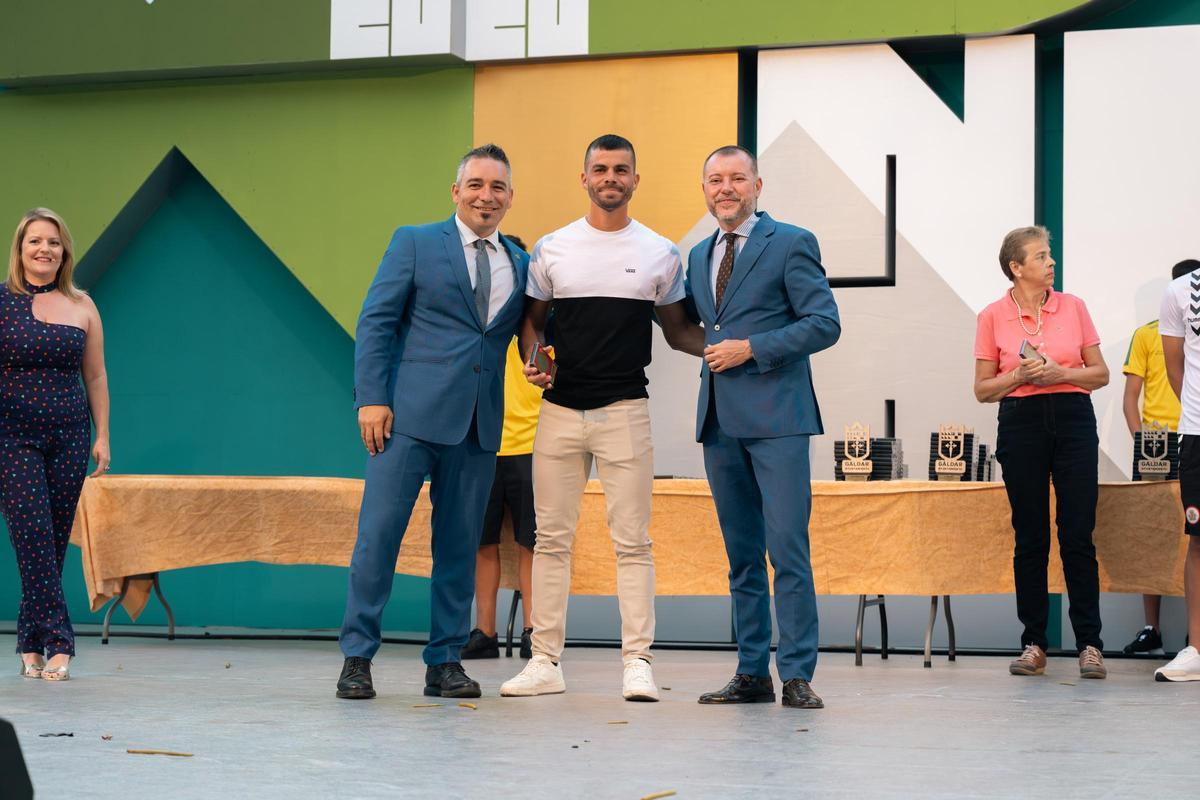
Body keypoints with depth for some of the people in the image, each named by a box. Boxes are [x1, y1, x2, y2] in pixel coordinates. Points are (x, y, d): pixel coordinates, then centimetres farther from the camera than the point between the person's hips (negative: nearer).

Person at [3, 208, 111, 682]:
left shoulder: (81, 307, 8)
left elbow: (96, 377, 12)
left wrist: (102, 435, 8)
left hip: (69, 435, 3)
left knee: (56, 542, 4)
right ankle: (56, 643, -9)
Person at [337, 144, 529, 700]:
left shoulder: (520, 265, 15)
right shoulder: (415, 243, 5)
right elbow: (375, 321, 0)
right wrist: (372, 397, -9)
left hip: (479, 424, 4)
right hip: (412, 412, -4)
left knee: (460, 545, 6)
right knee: (379, 532, -6)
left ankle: (445, 662, 13)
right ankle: (357, 658, 1)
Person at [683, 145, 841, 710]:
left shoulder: (791, 244, -1)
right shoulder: (699, 256, 19)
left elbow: (825, 323, -8)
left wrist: (750, 348, -13)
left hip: (775, 418, -6)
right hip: (720, 420, 6)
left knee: (788, 550, -9)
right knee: (741, 554, 9)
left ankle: (797, 675, -7)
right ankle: (752, 674, 13)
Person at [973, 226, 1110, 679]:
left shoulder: (1073, 307, 5)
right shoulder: (993, 317, 2)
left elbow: (1100, 373, 8)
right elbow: (983, 389, 4)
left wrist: (1060, 373, -9)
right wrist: (1019, 376, -13)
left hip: (1073, 421, 1)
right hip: (1021, 424, -1)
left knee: (1078, 536, -2)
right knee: (1030, 539, 3)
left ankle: (1089, 644, 3)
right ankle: (1033, 644, 10)